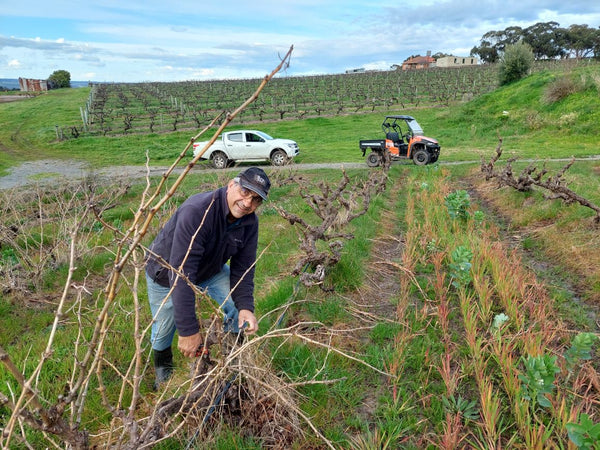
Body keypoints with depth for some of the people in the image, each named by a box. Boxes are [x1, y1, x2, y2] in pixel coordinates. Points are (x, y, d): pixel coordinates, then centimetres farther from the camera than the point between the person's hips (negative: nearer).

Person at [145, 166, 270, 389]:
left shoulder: (249, 222, -19)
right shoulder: (197, 211, -41)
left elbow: (242, 268, -14)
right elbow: (181, 274, -43)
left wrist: (245, 306, -30)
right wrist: (188, 330, -42)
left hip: (210, 270, 5)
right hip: (166, 274, -4)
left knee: (238, 313, -7)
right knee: (163, 329, 8)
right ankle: (163, 368, 43)